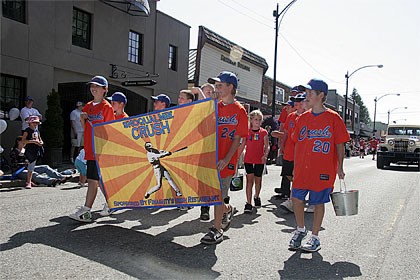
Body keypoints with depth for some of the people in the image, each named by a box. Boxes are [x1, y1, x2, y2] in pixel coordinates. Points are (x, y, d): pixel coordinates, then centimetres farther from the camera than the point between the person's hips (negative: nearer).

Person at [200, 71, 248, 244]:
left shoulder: (239, 110, -5)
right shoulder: (215, 107, 12)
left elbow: (237, 139, -10)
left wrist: (226, 159, -19)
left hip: (225, 161, -6)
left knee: (218, 195, 0)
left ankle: (217, 230, 15)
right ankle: (228, 210, 40)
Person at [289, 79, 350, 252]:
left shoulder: (333, 118, -4)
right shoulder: (302, 118, 8)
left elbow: (340, 145, -1)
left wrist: (340, 168, -3)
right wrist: (296, 166, 10)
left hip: (323, 170, -4)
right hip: (302, 169, 4)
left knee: (318, 203, 5)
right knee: (296, 198, 5)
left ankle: (315, 237, 21)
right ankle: (300, 230, 30)